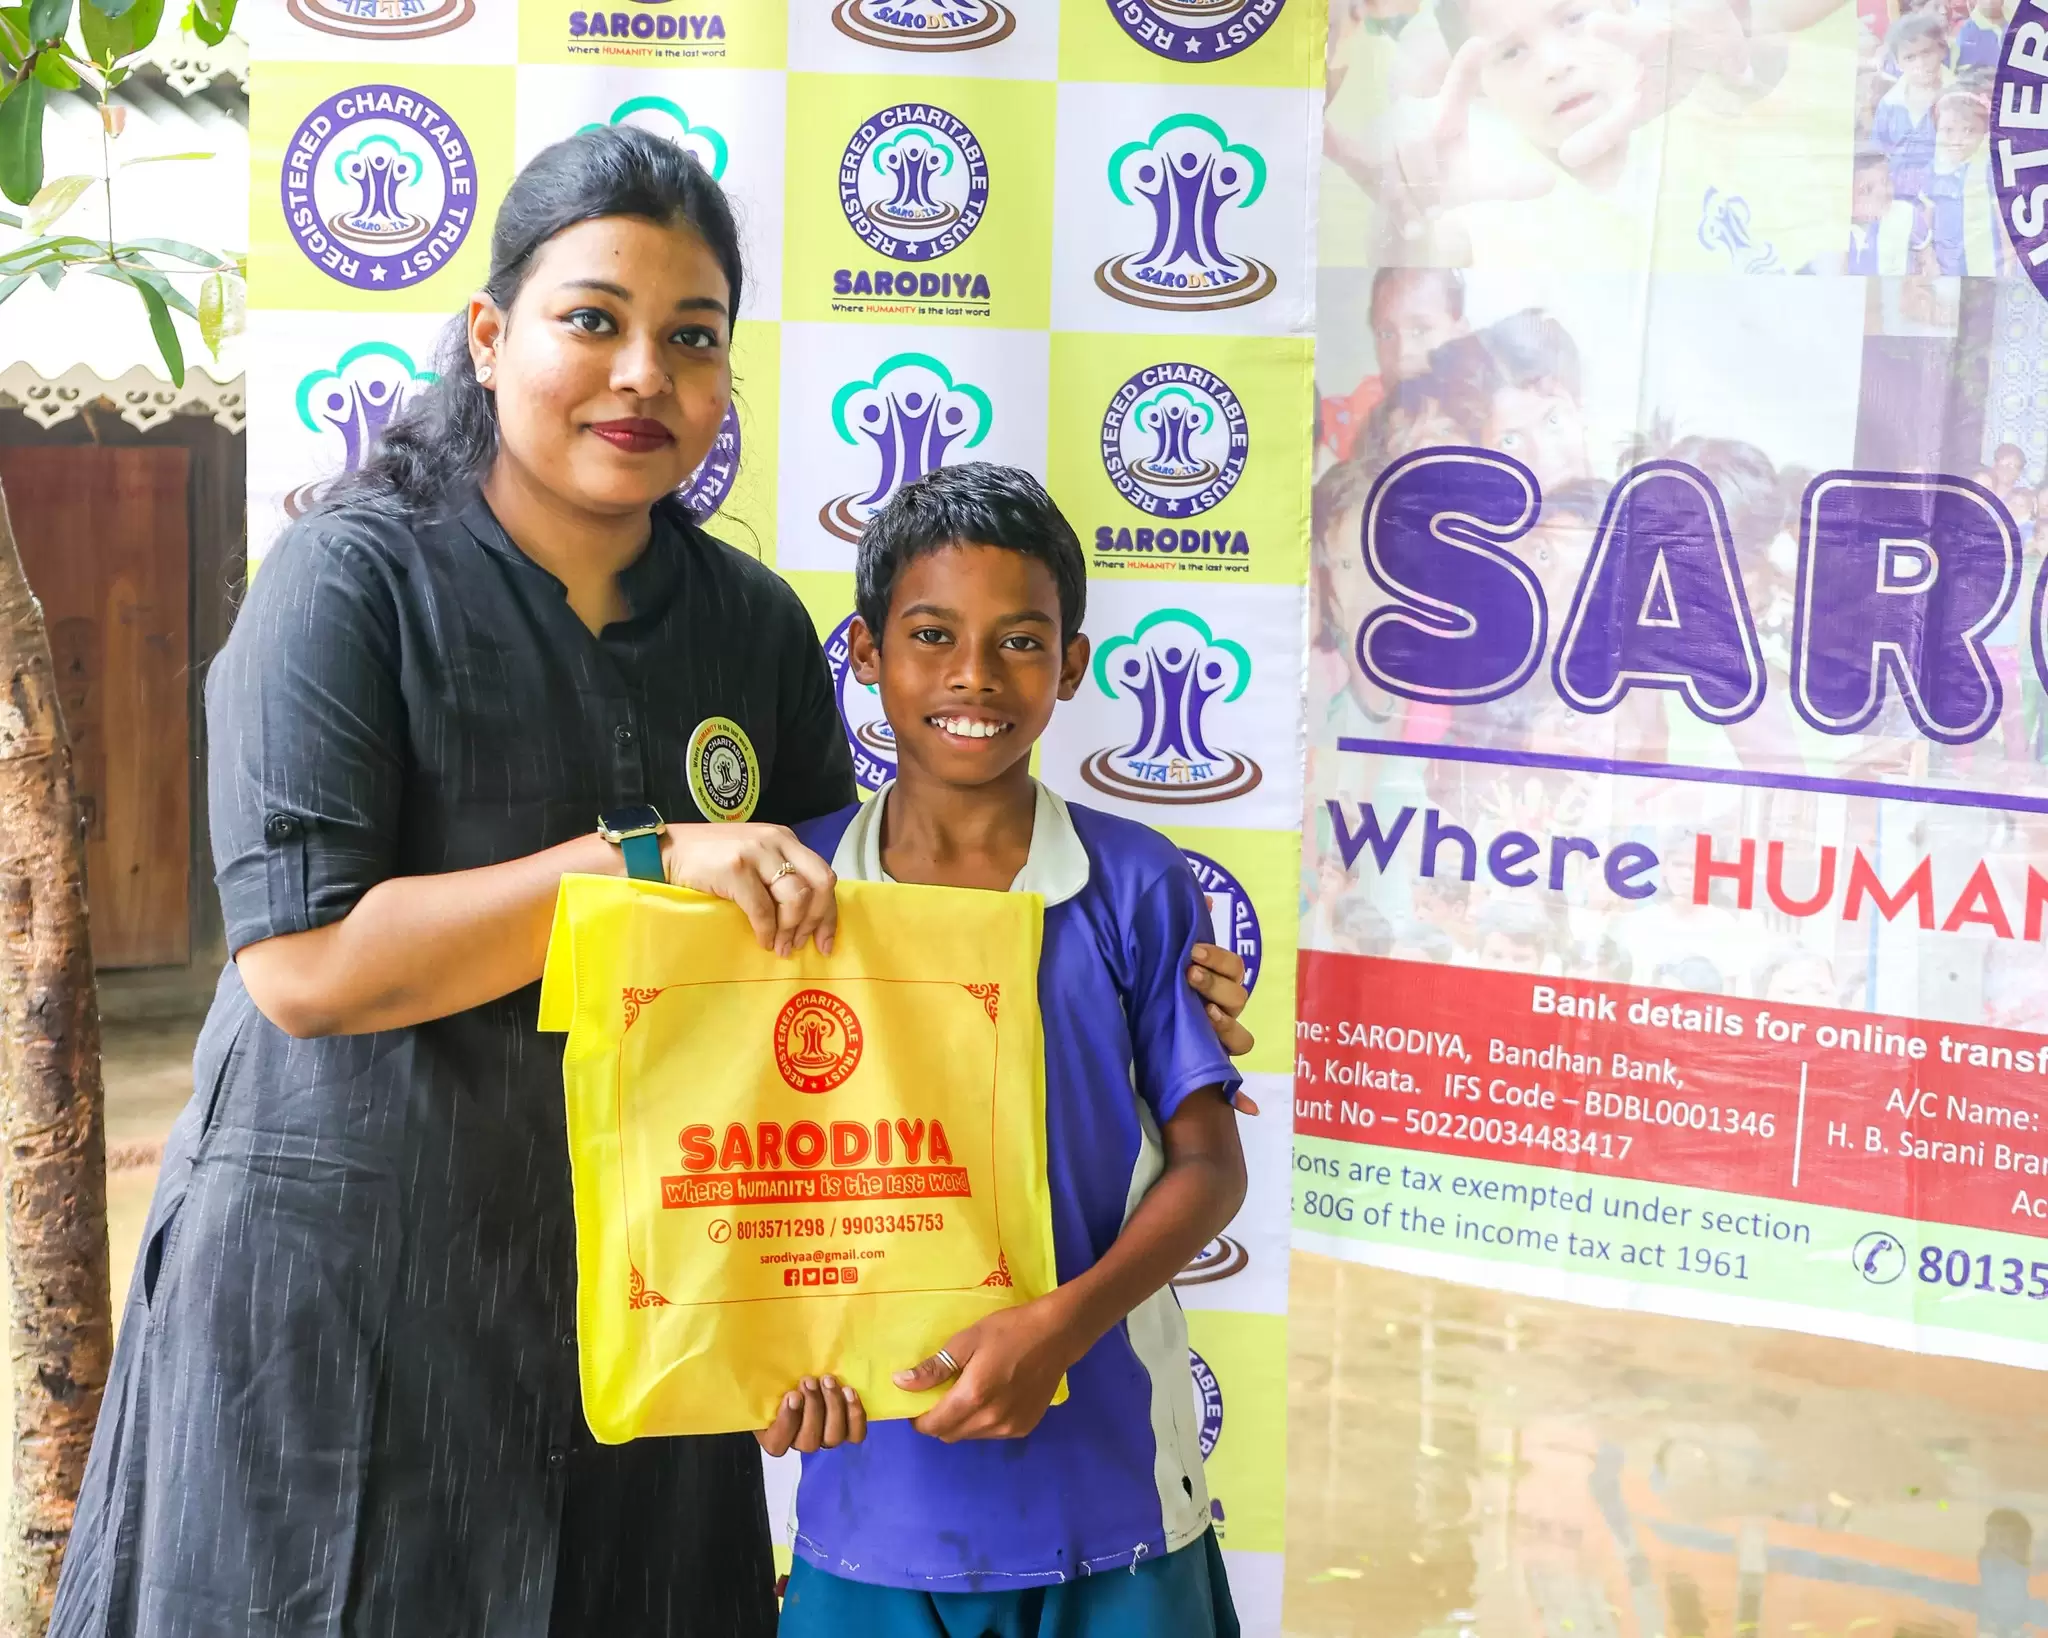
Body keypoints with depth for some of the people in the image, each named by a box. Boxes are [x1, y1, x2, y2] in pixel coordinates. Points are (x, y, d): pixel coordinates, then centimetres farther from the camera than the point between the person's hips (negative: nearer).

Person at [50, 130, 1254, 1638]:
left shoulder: (754, 622, 4)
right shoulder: (356, 582, -11)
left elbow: (828, 912, 14)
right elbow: (304, 963, -20)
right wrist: (651, 858, -23)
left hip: (635, 1272, 5)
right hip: (344, 1271, -4)